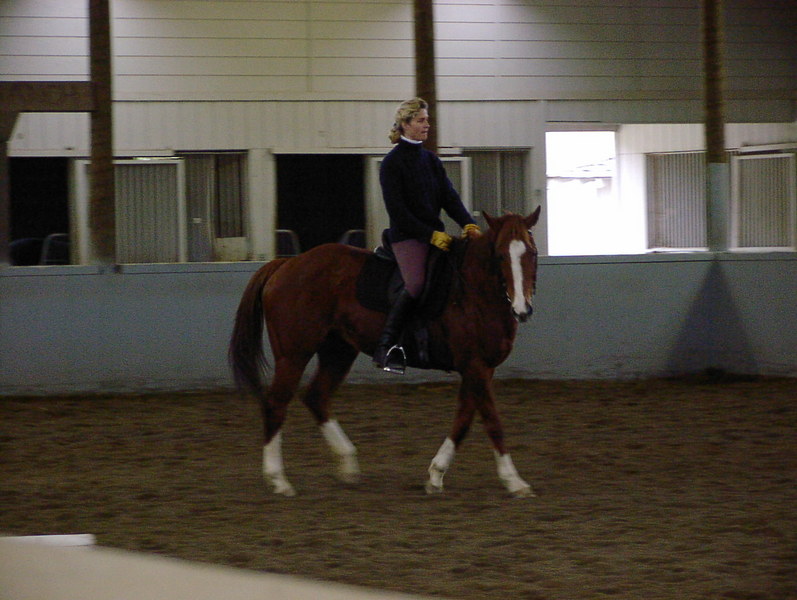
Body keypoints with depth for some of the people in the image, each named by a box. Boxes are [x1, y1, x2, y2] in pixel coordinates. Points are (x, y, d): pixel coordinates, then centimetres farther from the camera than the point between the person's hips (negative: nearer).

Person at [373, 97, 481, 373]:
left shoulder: (430, 160, 16)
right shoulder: (392, 163, -5)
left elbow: (449, 196, 8)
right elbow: (397, 210, -11)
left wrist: (468, 223, -9)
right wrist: (430, 234, -16)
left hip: (435, 234, 7)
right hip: (407, 235, -7)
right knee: (416, 284, -27)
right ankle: (385, 348, -22)